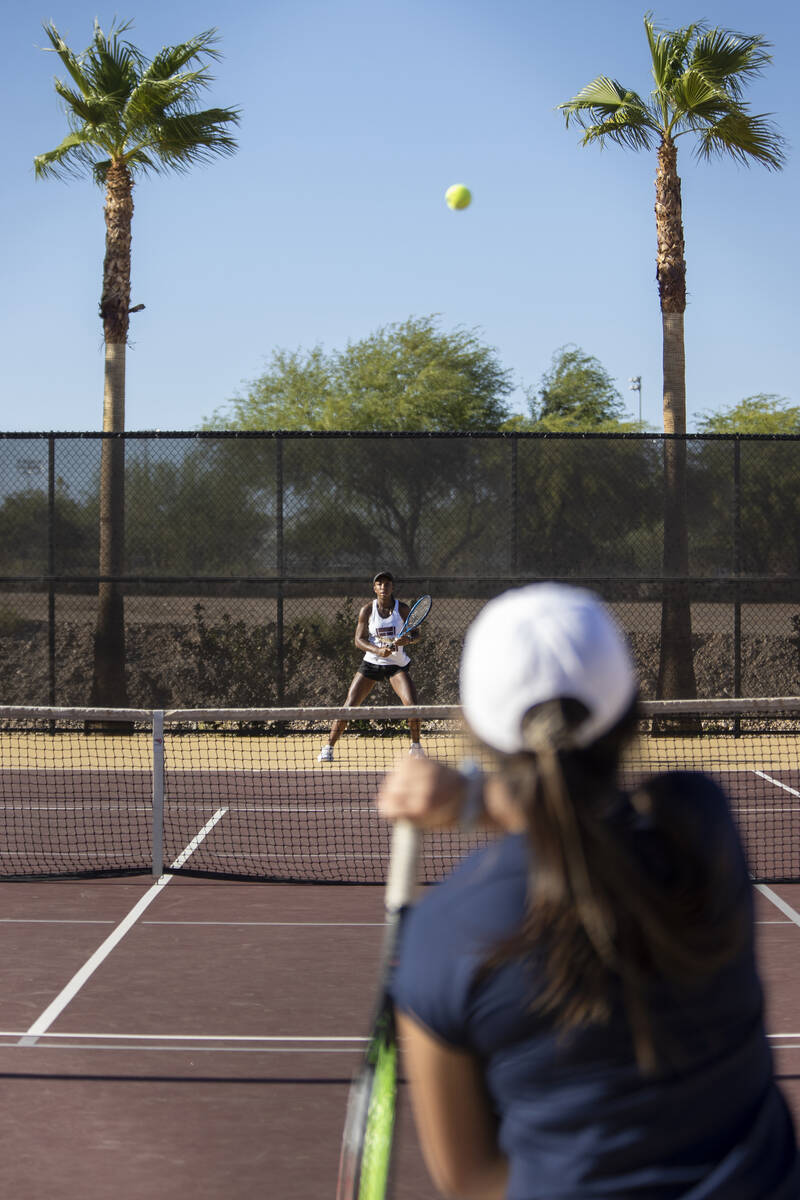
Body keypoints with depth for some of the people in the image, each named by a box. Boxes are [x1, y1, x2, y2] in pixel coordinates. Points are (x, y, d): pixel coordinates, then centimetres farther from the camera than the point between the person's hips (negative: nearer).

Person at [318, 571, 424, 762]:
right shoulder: (367, 610, -5)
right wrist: (378, 650, -25)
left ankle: (416, 746, 5)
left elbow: (416, 633, -1)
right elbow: (359, 640, -7)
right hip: (371, 662, 0)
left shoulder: (402, 608, -4)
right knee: (349, 706, -7)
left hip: (397, 665, 0)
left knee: (412, 704, -17)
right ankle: (328, 748, 2)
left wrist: (408, 639, -25)